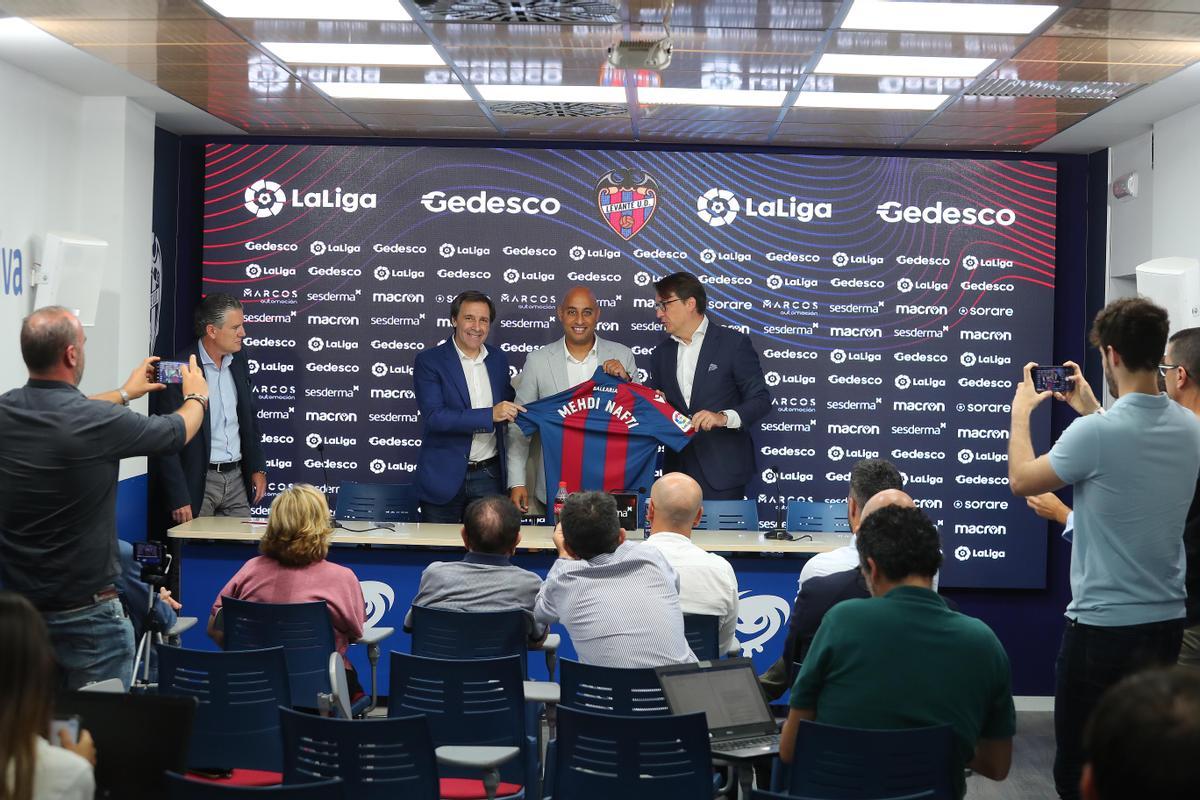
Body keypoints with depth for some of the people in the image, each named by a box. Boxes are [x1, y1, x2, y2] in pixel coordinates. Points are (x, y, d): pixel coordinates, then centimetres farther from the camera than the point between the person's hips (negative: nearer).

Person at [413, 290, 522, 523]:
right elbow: (433, 417, -18)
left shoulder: (498, 359, 9)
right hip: (444, 477, -4)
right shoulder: (429, 361, -6)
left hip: (488, 476, 4)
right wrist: (490, 415, -23)